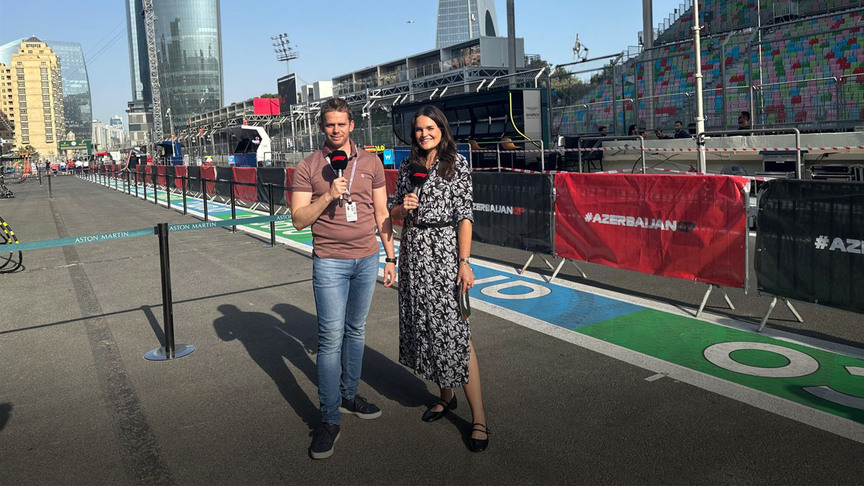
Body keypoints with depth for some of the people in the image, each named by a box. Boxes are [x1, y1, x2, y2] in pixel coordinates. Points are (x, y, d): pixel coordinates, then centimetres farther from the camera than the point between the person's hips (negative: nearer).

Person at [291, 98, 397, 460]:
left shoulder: (371, 163, 6)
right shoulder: (308, 168, -1)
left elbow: (381, 214, 10)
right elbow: (298, 220, -5)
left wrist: (390, 256, 8)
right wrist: (329, 195, -19)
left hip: (367, 259, 3)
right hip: (330, 262, -3)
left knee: (356, 331, 14)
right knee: (331, 337, -5)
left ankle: (349, 396, 30)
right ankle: (329, 419, 3)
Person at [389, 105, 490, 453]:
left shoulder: (457, 163, -2)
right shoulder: (408, 165, 11)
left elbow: (464, 214, -7)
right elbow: (394, 213, 16)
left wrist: (464, 262, -14)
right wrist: (403, 206, -7)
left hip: (444, 251, -5)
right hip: (413, 251, 5)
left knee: (455, 329, -9)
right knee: (423, 324, 10)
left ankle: (478, 417, -2)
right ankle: (446, 396, 29)